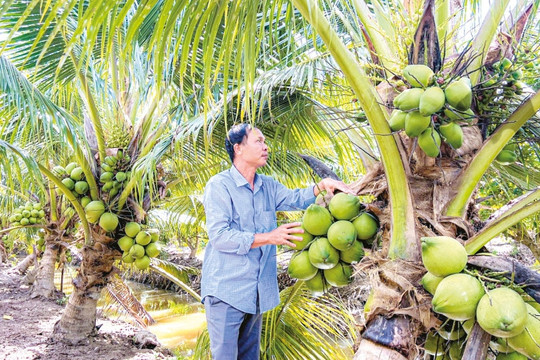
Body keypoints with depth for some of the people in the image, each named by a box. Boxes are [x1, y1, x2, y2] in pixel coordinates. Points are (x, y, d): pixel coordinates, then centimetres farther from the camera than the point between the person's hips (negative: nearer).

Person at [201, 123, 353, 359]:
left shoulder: (268, 186, 11)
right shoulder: (219, 185, -12)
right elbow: (219, 236, -20)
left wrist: (322, 185, -10)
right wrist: (269, 237, -23)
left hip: (258, 290, 7)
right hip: (225, 289, -7)